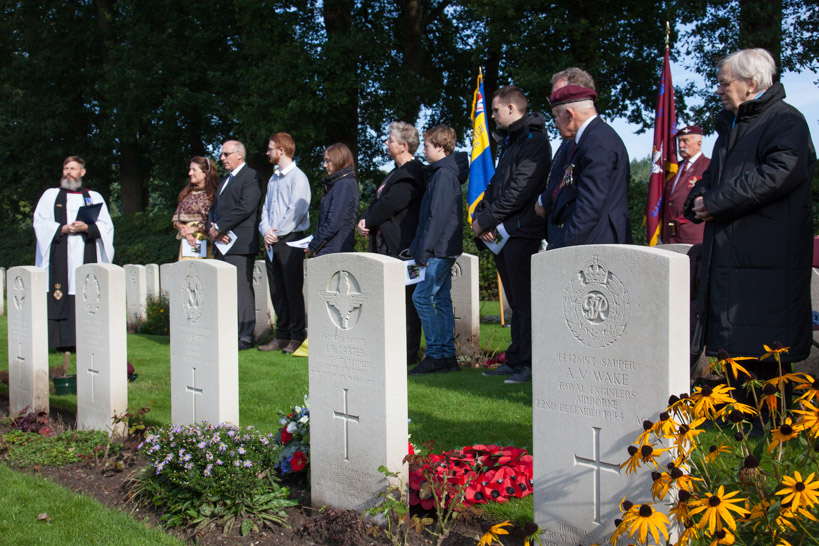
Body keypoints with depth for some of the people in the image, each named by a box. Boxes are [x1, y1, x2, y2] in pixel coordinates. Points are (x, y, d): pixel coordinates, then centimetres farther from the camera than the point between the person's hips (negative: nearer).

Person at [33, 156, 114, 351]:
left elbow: (106, 226, 7)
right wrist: (63, 229, -11)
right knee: (61, 297, -9)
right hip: (60, 255, 0)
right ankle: (64, 342, -9)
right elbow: (40, 222, 4)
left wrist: (86, 228, -11)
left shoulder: (94, 197, 17)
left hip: (86, 254, 1)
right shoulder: (51, 195, 16)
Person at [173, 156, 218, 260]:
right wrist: (183, 229, -7)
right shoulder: (186, 193, 14)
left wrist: (194, 229, -10)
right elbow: (176, 219, 12)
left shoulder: (213, 194, -2)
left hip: (204, 242, -4)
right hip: (186, 242, 4)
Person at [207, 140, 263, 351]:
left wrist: (219, 227, -13)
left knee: (242, 291, -7)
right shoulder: (224, 180, 25)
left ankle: (245, 337, -3)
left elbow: (245, 207, -16)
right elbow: (214, 209, 22)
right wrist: (213, 229, 1)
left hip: (240, 245, -9)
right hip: (222, 245, 9)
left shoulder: (251, 177, -4)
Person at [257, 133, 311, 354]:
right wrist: (266, 230, -1)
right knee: (277, 290, 8)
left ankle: (297, 337, 1)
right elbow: (266, 208, 18)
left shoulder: (297, 177, -7)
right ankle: (282, 335, 15)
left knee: (293, 289, -5)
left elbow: (297, 210, -15)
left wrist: (277, 233, -12)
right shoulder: (273, 179, 19)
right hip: (272, 243, 8)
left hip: (290, 240, -8)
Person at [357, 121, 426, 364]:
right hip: (388, 245, 10)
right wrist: (365, 220, 0)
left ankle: (408, 352, 1)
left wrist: (368, 221, -8)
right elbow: (379, 200, 17)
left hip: (402, 247, -10)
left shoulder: (411, 173, -13)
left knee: (405, 299, -5)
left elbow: (391, 204, -20)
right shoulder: (397, 172, 20)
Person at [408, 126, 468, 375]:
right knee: (442, 299, 9)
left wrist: (424, 250, -19)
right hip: (444, 250, 10)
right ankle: (447, 356, 12)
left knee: (422, 296, -9)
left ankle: (435, 355, -6)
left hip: (440, 249, -10)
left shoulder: (444, 174, -13)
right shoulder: (444, 172, 18)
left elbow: (438, 215, -20)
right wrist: (423, 249, 18)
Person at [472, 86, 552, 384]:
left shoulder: (534, 140, -10)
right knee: (515, 301, 13)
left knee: (524, 301, -6)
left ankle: (530, 363, -1)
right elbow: (496, 184, 20)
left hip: (521, 233, -9)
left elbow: (519, 191, -19)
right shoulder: (508, 141, 21)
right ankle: (515, 360, 19)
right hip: (501, 233, 9)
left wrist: (485, 220, -14)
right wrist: (479, 215, 2)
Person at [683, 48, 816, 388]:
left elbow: (779, 173, -21)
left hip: (766, 257, -8)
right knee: (734, 350, 9)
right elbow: (712, 177, 26)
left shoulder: (786, 121, -5)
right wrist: (698, 200, 1)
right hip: (727, 255, 8)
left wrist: (715, 203, -16)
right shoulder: (731, 125, 22)